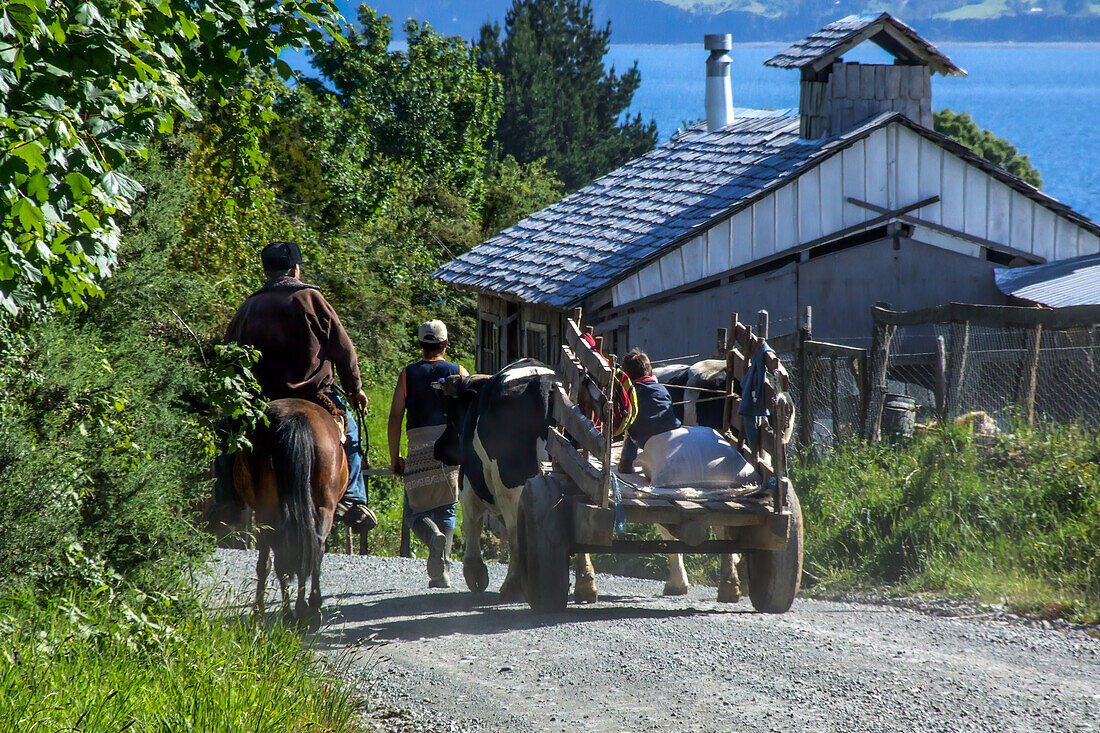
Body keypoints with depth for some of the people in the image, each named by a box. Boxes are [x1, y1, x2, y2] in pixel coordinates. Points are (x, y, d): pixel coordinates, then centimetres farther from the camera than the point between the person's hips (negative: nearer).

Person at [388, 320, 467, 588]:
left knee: (415, 512, 5)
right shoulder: (459, 373, 8)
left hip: (419, 449, -1)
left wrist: (394, 457, 9)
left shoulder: (408, 374, 7)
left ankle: (434, 536, -28)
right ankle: (441, 573, 3)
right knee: (446, 509, 11)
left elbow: (395, 418, 2)